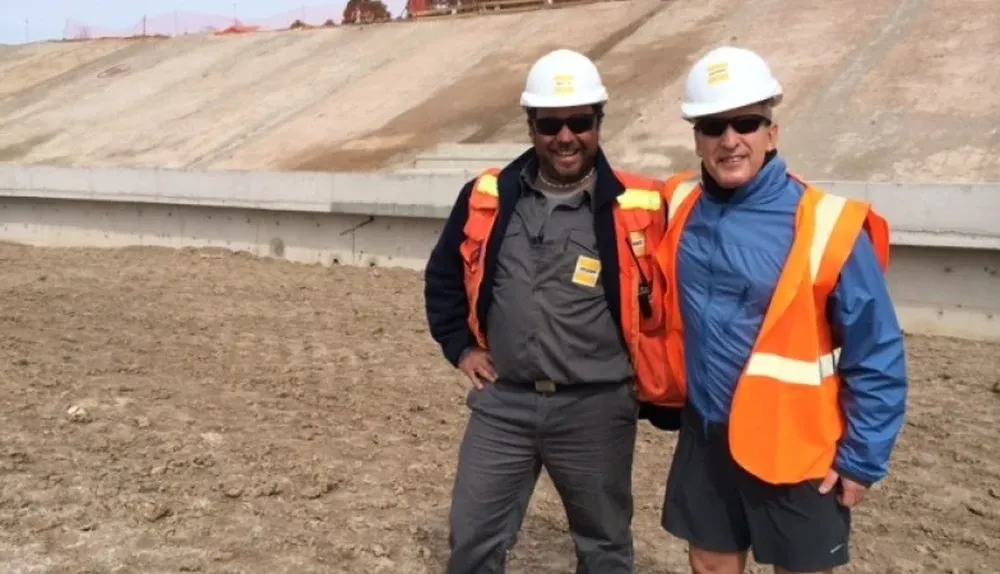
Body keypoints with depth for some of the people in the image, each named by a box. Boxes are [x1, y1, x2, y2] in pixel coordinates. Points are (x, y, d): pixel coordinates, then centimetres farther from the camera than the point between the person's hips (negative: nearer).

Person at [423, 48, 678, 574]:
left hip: (596, 408, -2)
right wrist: (459, 345, 8)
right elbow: (443, 275, 15)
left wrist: (658, 385, 2)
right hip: (502, 402, 2)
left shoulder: (640, 209, -11)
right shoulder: (486, 199, -1)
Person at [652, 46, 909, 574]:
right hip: (705, 437, 4)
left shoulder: (826, 228, -18)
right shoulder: (680, 208, -4)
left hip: (795, 448, -4)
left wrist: (862, 459, -8)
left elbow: (877, 357, -12)